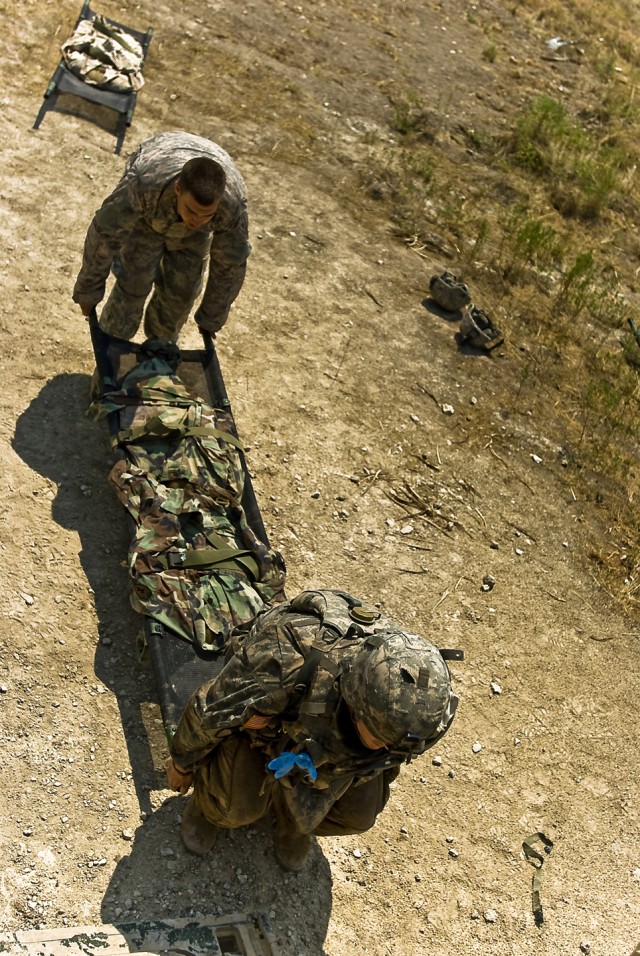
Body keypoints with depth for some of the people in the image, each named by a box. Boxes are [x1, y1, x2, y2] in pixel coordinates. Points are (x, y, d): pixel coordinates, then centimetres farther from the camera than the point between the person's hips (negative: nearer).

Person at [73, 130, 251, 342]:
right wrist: (88, 290, -18)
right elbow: (104, 234, -31)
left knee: (182, 289, 1)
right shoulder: (143, 185, -48)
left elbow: (230, 267, -22)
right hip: (147, 215, -1)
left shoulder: (232, 207, -41)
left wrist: (211, 320, -9)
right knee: (134, 282, -11)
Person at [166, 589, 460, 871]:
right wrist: (182, 764, -4)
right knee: (239, 804, -22)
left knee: (358, 813, -11)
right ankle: (209, 806, 16)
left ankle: (292, 823, 22)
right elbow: (208, 710, -25)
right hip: (258, 712, -3)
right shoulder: (282, 663, -47)